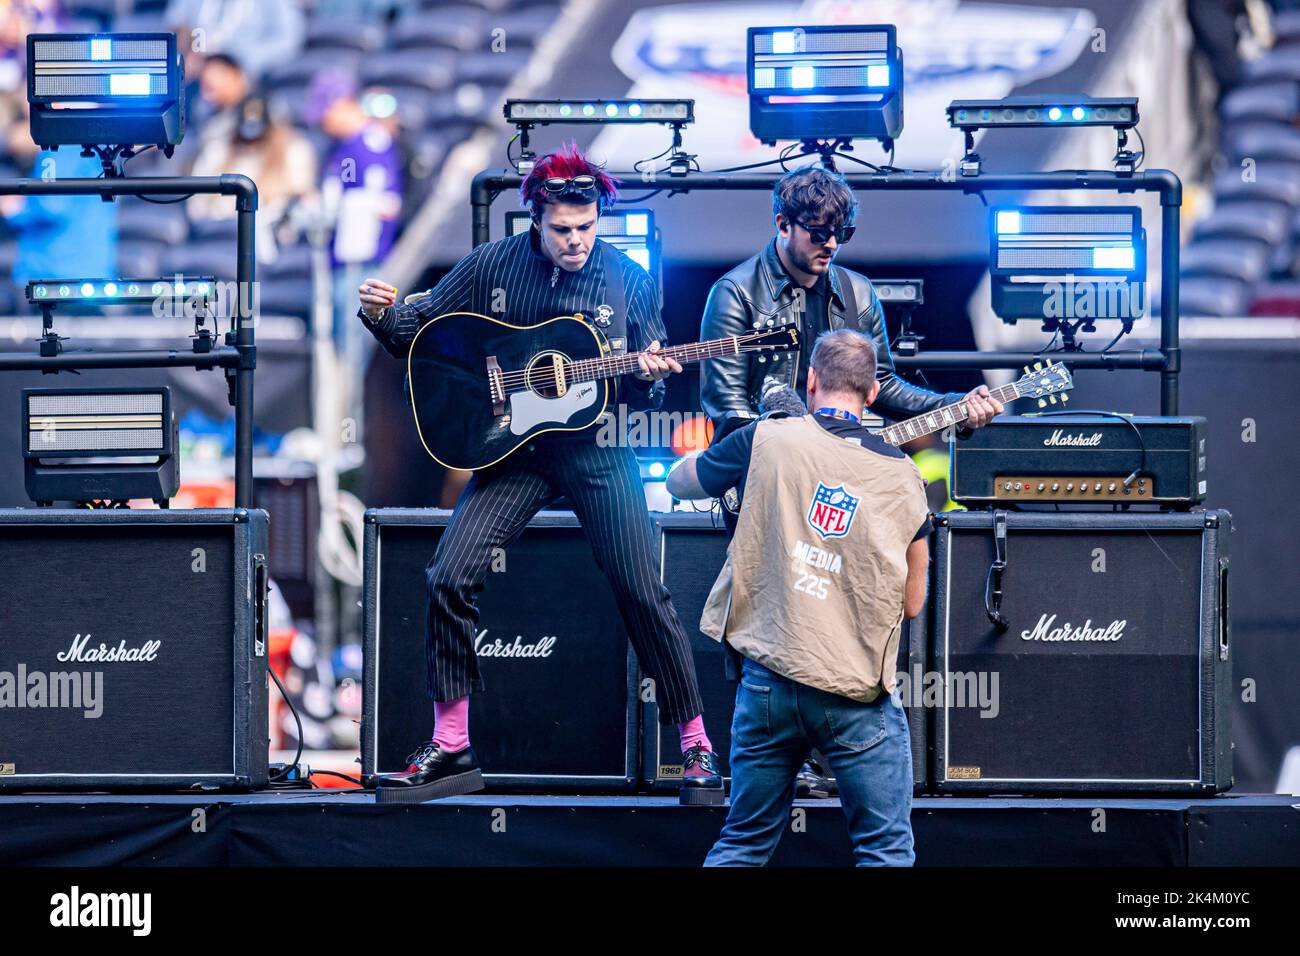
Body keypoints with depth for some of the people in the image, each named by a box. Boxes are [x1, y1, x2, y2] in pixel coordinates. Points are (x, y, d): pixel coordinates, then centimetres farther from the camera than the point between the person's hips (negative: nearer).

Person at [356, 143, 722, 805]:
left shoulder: (628, 279, 0)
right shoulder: (490, 267, -1)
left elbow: (641, 394, 7)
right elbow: (421, 331, 7)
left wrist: (648, 377, -17)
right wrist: (384, 316, -15)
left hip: (597, 449, -1)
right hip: (512, 448, 1)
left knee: (644, 595, -7)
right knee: (450, 576, -14)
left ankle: (696, 749, 8)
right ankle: (450, 750, -2)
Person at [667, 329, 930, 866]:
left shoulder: (767, 440, 0)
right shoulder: (903, 477, 2)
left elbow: (678, 482, 18)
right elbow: (911, 604, 8)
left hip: (769, 681, 2)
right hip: (857, 694, -1)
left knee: (742, 844, 14)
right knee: (886, 851, 3)